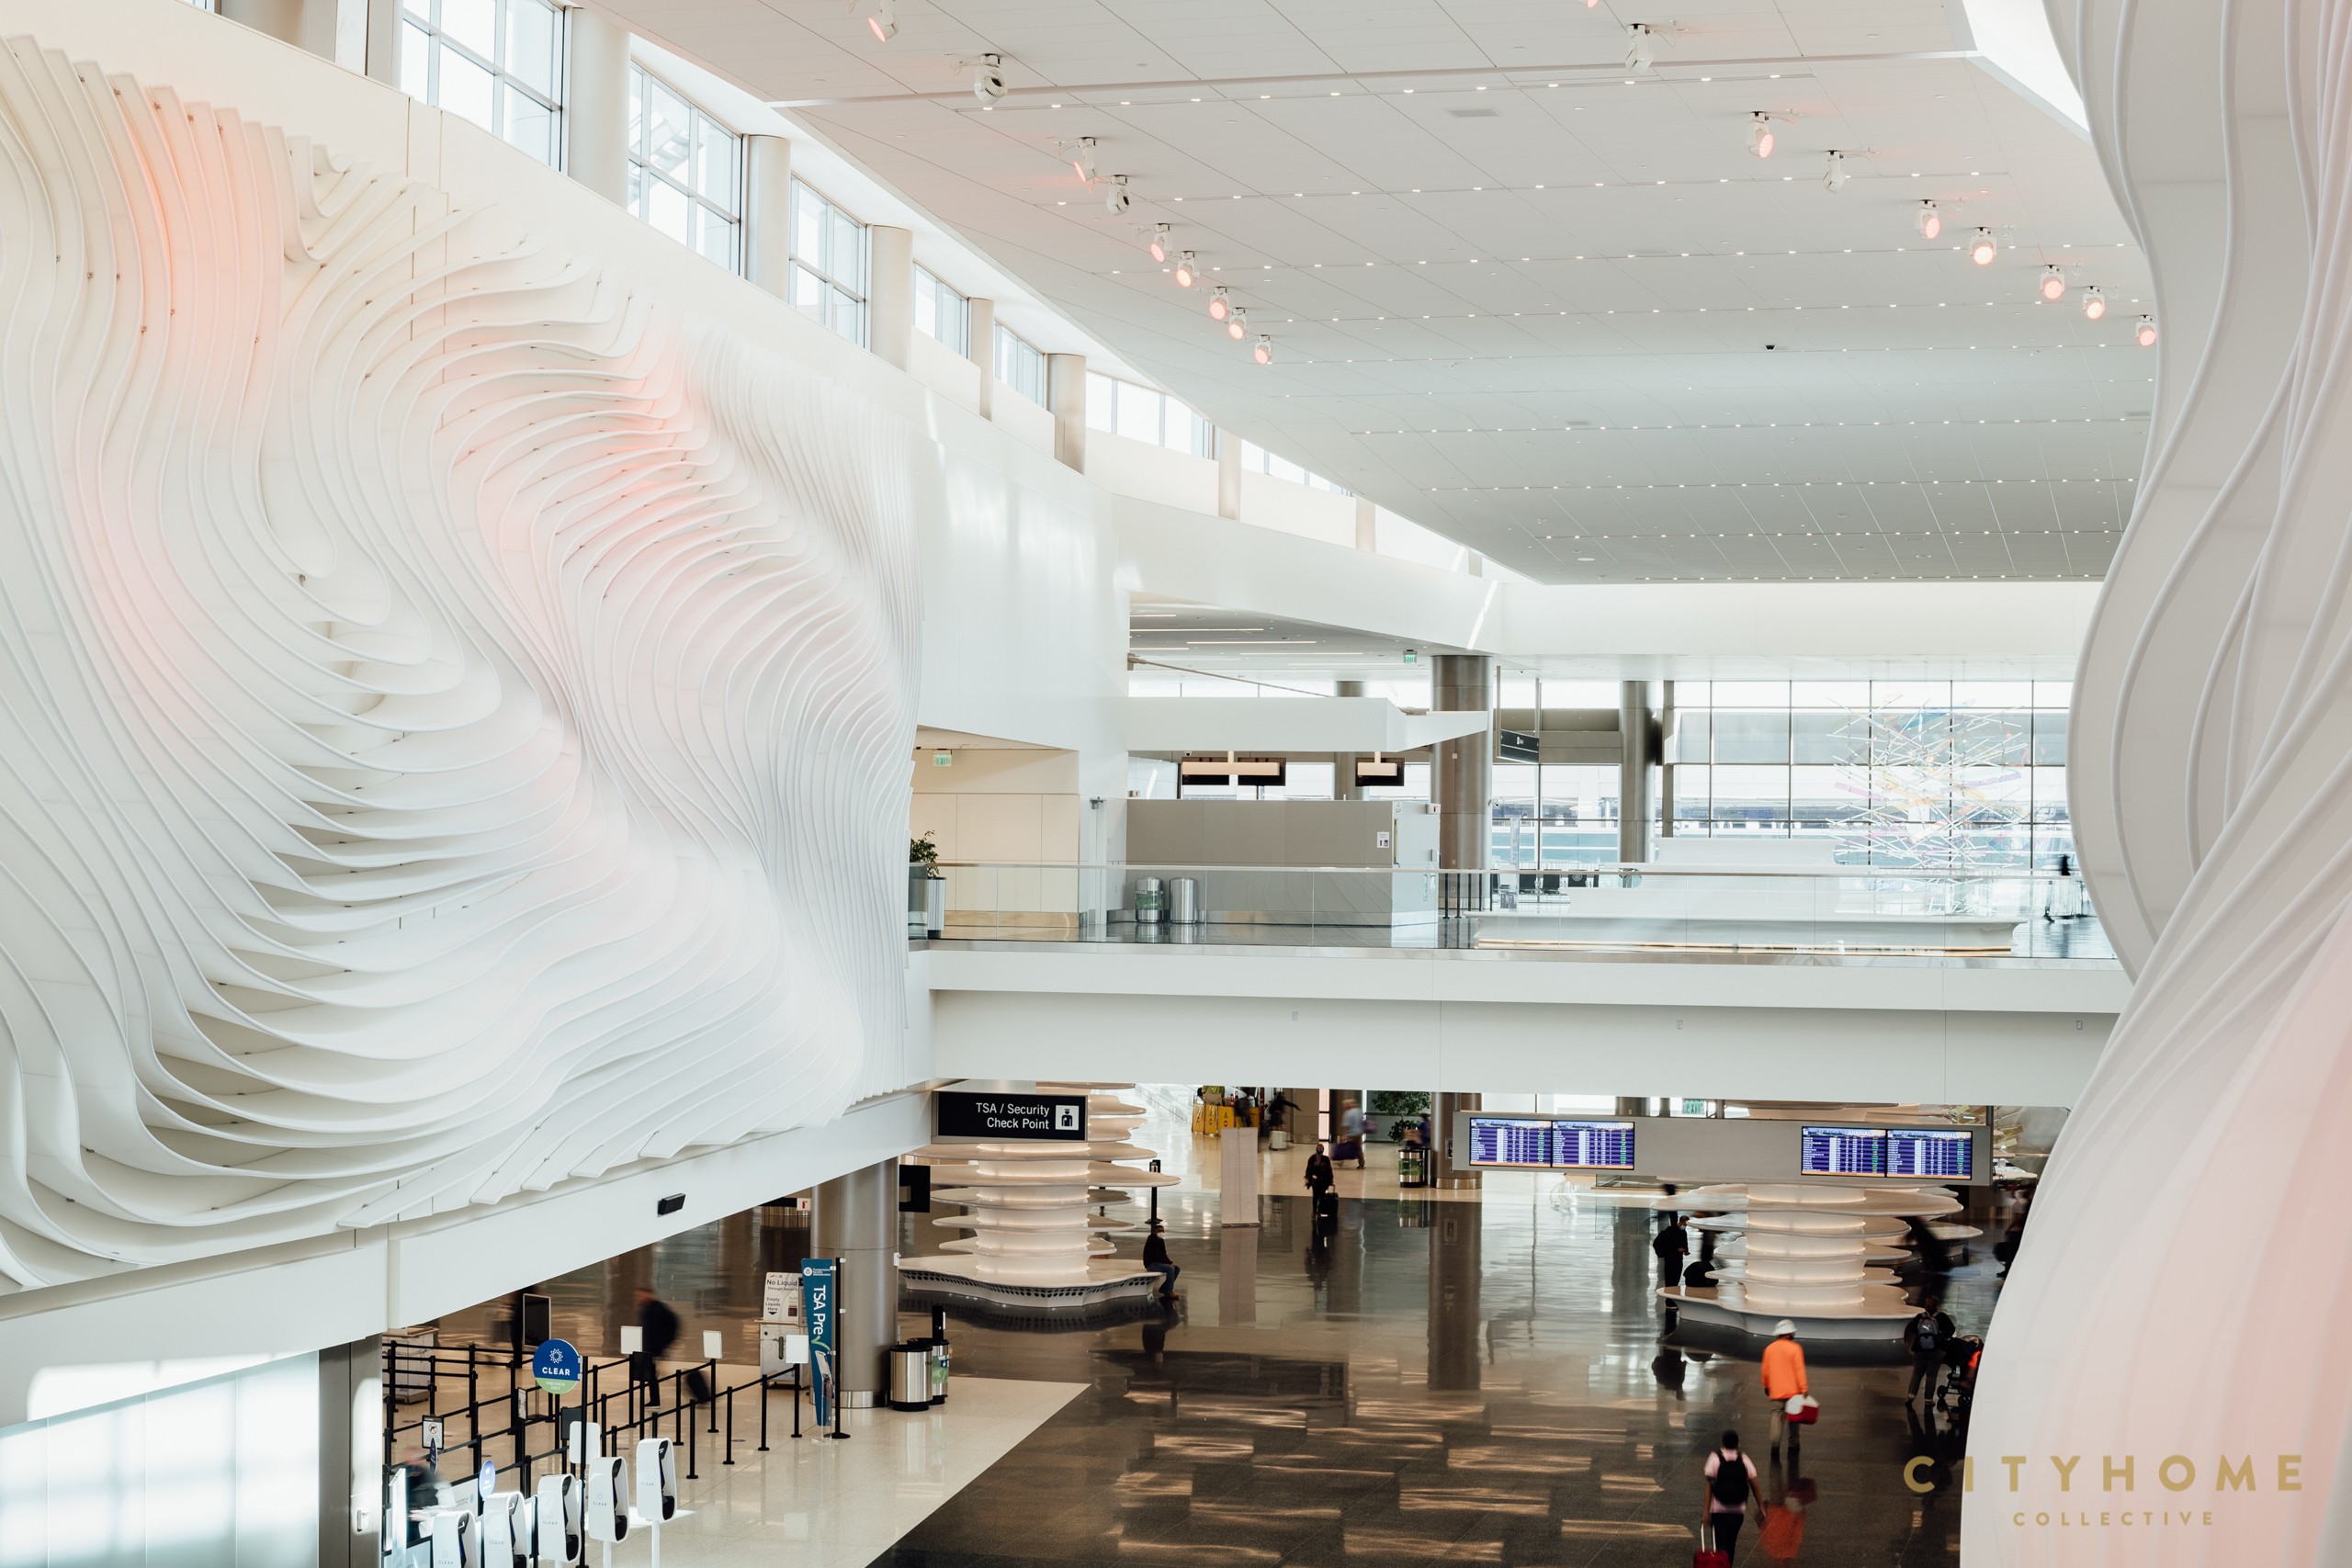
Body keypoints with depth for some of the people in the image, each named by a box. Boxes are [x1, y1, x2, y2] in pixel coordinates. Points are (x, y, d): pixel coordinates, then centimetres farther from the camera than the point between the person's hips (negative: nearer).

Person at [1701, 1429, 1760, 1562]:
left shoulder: (1714, 1458, -6)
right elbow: (1754, 1486, 0)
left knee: (1719, 1546, -3)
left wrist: (1706, 1511, -11)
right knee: (1731, 1545, 19)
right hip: (1738, 1510, 3)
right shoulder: (1744, 1460, 1)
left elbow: (1709, 1486, -10)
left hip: (1718, 1510, -3)